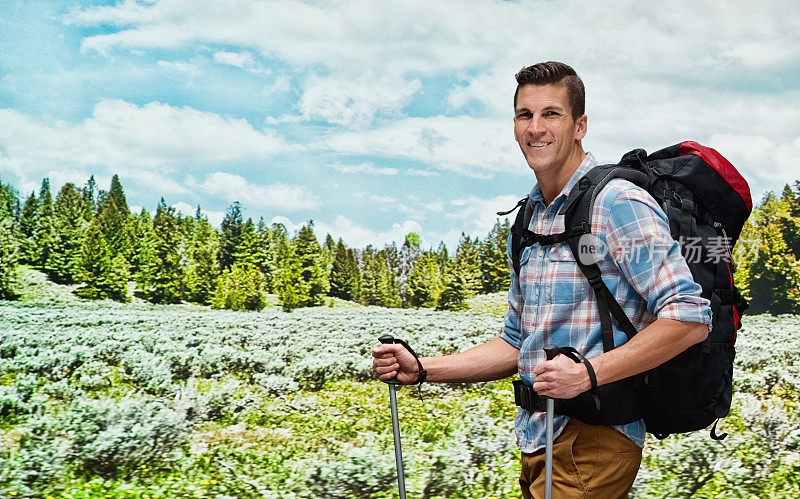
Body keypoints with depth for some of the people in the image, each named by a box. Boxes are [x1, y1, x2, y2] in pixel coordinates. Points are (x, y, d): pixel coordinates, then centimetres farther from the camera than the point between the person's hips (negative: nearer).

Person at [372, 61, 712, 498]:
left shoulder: (618, 203, -12)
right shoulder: (529, 220, 15)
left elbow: (689, 317, -19)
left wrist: (588, 373, -28)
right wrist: (421, 369, 8)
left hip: (594, 440, -8)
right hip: (537, 438, 8)